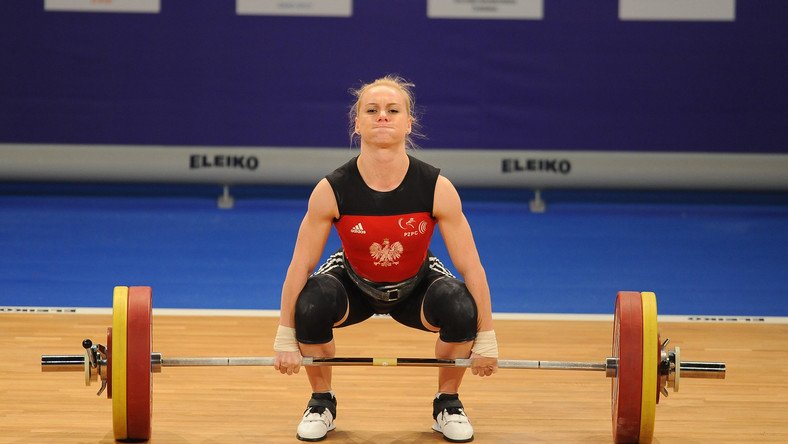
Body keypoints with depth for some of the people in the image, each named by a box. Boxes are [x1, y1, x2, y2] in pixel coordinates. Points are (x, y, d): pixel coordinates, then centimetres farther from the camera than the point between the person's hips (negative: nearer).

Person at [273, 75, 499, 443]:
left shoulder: (437, 189, -28)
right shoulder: (332, 191, -28)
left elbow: (470, 266, -20)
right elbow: (300, 265, -18)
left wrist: (486, 339, -18)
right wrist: (285, 338, -15)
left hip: (415, 287, 0)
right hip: (355, 284, 0)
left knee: (461, 309, -30)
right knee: (312, 305, -32)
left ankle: (447, 405, 0)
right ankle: (321, 403, -3)